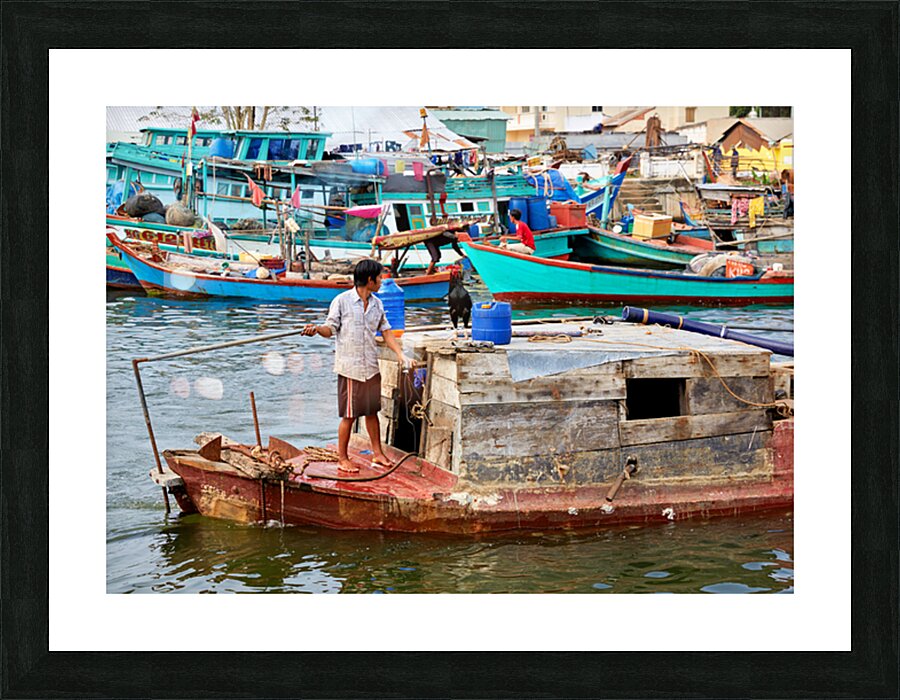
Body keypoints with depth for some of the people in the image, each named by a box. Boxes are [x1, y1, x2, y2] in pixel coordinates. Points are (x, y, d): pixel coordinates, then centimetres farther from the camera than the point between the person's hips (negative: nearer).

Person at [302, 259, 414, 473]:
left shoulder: (377, 304, 11)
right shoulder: (342, 301, -7)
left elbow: (386, 331, 17)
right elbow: (331, 329, -6)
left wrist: (401, 355, 10)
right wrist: (316, 329, -27)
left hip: (371, 367, 5)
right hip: (349, 367, -5)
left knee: (371, 411, 13)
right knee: (349, 415, -1)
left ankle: (377, 454, 24)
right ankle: (342, 459, 10)